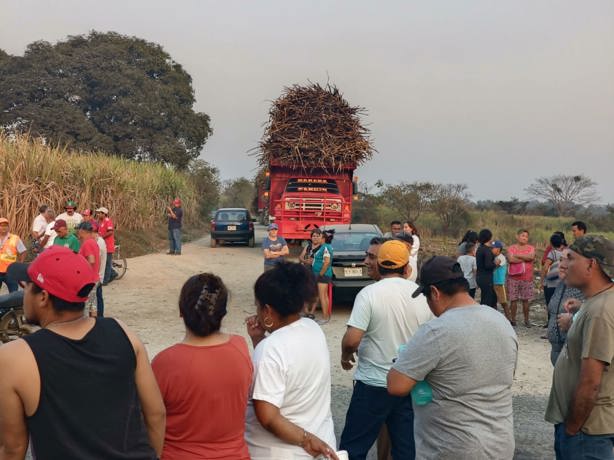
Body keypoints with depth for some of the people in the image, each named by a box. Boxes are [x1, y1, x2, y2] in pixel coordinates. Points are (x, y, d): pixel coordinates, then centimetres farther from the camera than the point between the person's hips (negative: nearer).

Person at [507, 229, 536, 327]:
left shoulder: (531, 248, 7)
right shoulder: (511, 248, 3)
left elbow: (531, 257, -14)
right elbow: (511, 259, -15)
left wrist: (517, 255, -9)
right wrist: (525, 258, -8)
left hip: (527, 278, 1)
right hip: (513, 278, -1)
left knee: (525, 300, 5)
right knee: (513, 299, 0)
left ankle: (526, 320, 15)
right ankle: (513, 319, 10)